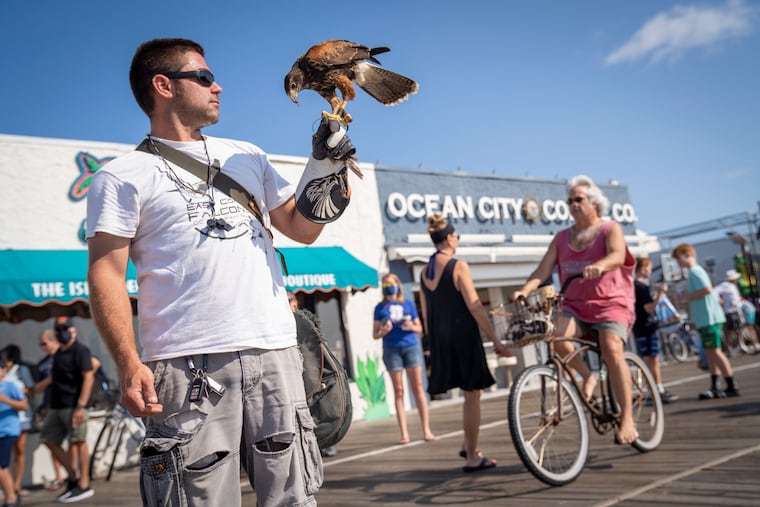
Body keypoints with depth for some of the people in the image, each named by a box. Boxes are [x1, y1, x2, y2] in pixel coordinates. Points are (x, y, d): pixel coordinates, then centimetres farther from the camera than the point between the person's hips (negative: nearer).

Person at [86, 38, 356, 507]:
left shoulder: (246, 155, 20)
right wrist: (129, 364, -13)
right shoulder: (123, 177, 5)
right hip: (188, 365, -4)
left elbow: (302, 229, 21)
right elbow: (107, 274, -2)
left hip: (276, 354, 5)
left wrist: (324, 168, 7)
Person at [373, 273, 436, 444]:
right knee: (398, 391, 1)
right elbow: (375, 334, 7)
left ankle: (426, 430, 2)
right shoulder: (380, 307, 7)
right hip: (391, 349, -1)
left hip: (411, 346, 1)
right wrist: (383, 332, -14)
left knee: (418, 388, -2)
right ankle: (404, 433, 3)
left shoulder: (408, 304, 10)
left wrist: (411, 327, -8)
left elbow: (419, 328, 13)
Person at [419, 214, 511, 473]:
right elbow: (474, 307, -15)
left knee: (473, 391, 20)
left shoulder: (424, 272, 10)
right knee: (472, 394, 3)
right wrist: (495, 340, -12)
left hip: (439, 340, 7)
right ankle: (472, 457, 9)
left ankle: (469, 446, 21)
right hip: (462, 335, -7)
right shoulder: (459, 266, -10)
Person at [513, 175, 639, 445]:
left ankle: (627, 419, -19)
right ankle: (587, 376, -2)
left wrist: (599, 266, -43)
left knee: (611, 349, -28)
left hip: (611, 304, -3)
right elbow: (543, 270, 3)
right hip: (575, 306, 3)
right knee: (556, 334, -28)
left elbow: (618, 255, -20)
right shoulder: (562, 237, 13)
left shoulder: (610, 228, 2)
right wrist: (524, 290, -17)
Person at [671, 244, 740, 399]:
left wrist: (688, 296, -14)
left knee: (714, 351, -8)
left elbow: (707, 289, -24)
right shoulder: (695, 271, 19)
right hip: (704, 319, 10)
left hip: (708, 318, -10)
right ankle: (714, 388, 14)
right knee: (710, 353, 10)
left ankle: (731, 386, -4)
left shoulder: (694, 271, -12)